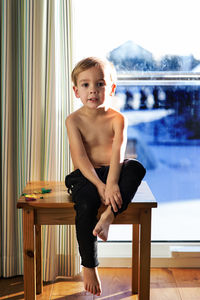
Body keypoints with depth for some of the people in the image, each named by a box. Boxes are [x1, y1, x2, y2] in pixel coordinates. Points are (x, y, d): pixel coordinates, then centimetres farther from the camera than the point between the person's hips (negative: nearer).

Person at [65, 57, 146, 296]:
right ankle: (89, 266, -14)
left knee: (137, 168, -26)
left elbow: (118, 154, -15)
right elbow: (80, 158, -13)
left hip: (111, 172, 2)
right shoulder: (74, 120, -5)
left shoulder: (117, 119, -2)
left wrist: (112, 183, -31)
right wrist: (100, 185, -25)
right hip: (86, 175, -2)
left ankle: (109, 214, -36)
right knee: (86, 203, -30)